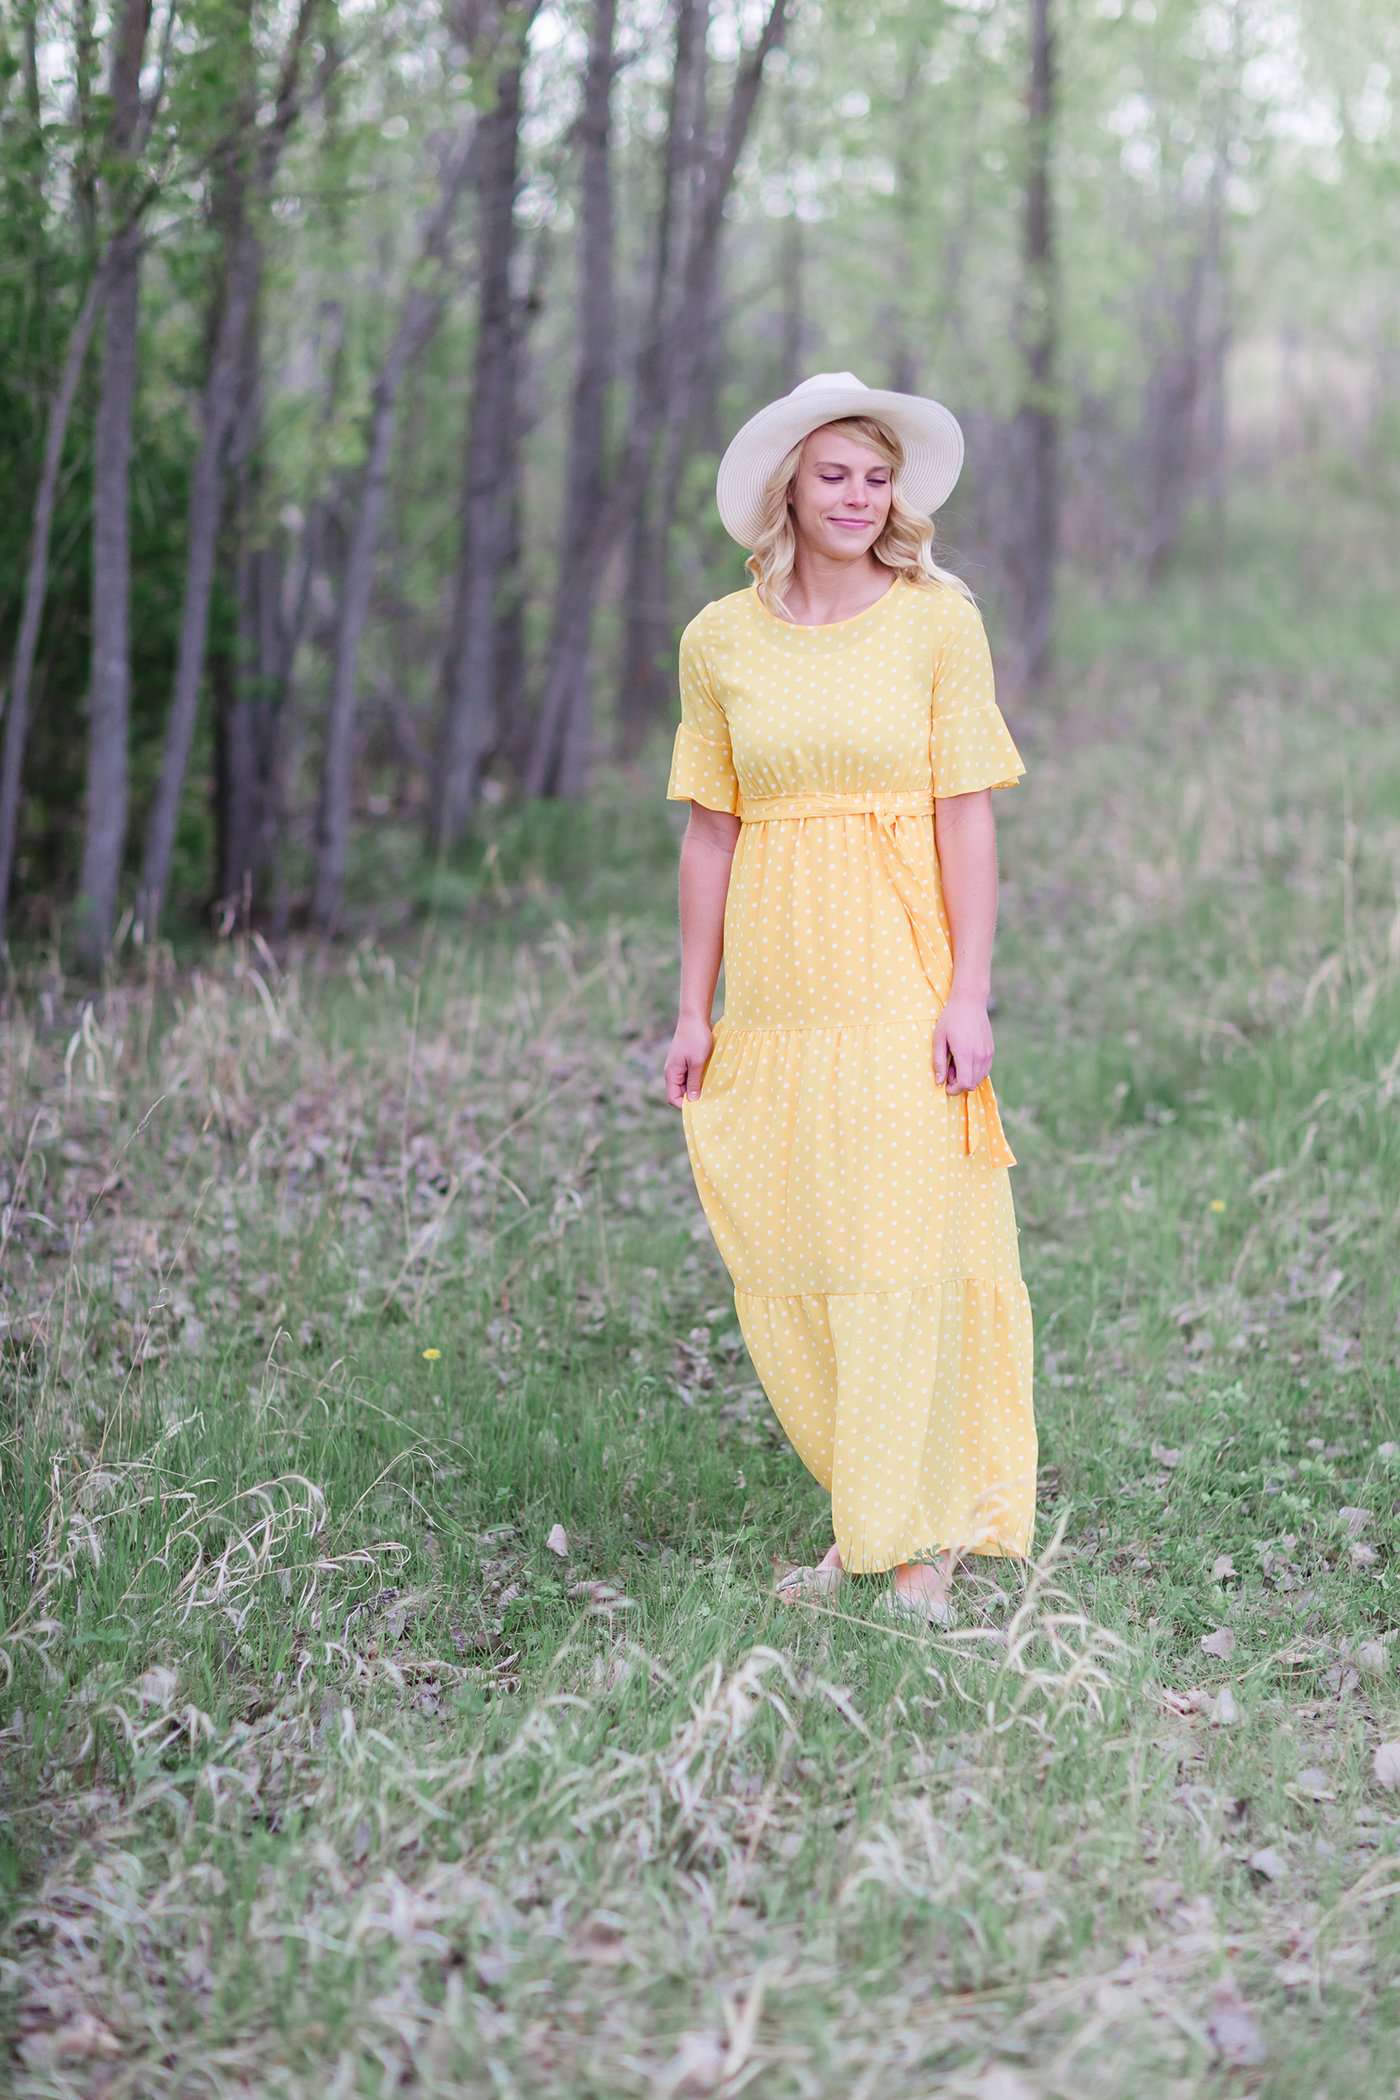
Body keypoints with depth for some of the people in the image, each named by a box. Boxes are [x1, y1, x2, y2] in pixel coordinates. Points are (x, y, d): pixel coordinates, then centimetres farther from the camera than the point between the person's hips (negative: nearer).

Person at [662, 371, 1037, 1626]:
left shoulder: (939, 620, -1)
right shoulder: (720, 640, 7)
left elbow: (966, 814, -3)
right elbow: (712, 829, 9)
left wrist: (969, 993, -10)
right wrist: (694, 1008, 6)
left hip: (901, 983, -3)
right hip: (776, 994, 3)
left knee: (903, 1251, -2)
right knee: (784, 1267, 6)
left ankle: (921, 1540, 10)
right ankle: (866, 1515, 23)